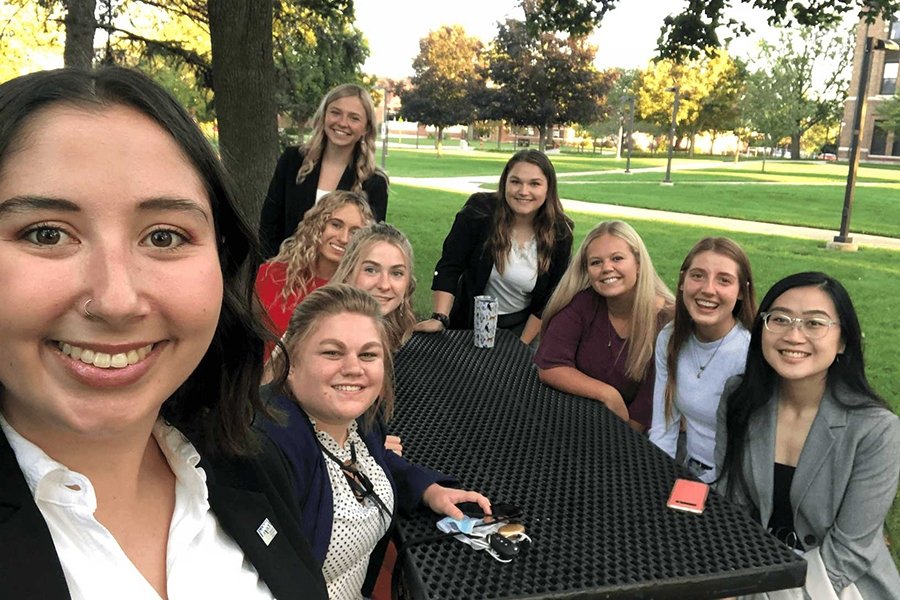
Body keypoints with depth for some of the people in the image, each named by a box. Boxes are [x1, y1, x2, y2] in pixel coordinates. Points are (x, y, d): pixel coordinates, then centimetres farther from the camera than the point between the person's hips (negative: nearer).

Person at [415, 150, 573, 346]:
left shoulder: (559, 234, -14)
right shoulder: (479, 212, -18)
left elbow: (548, 298, -7)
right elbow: (449, 267, -18)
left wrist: (522, 344, -9)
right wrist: (440, 318, -28)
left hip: (521, 326, 1)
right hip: (470, 321, 0)